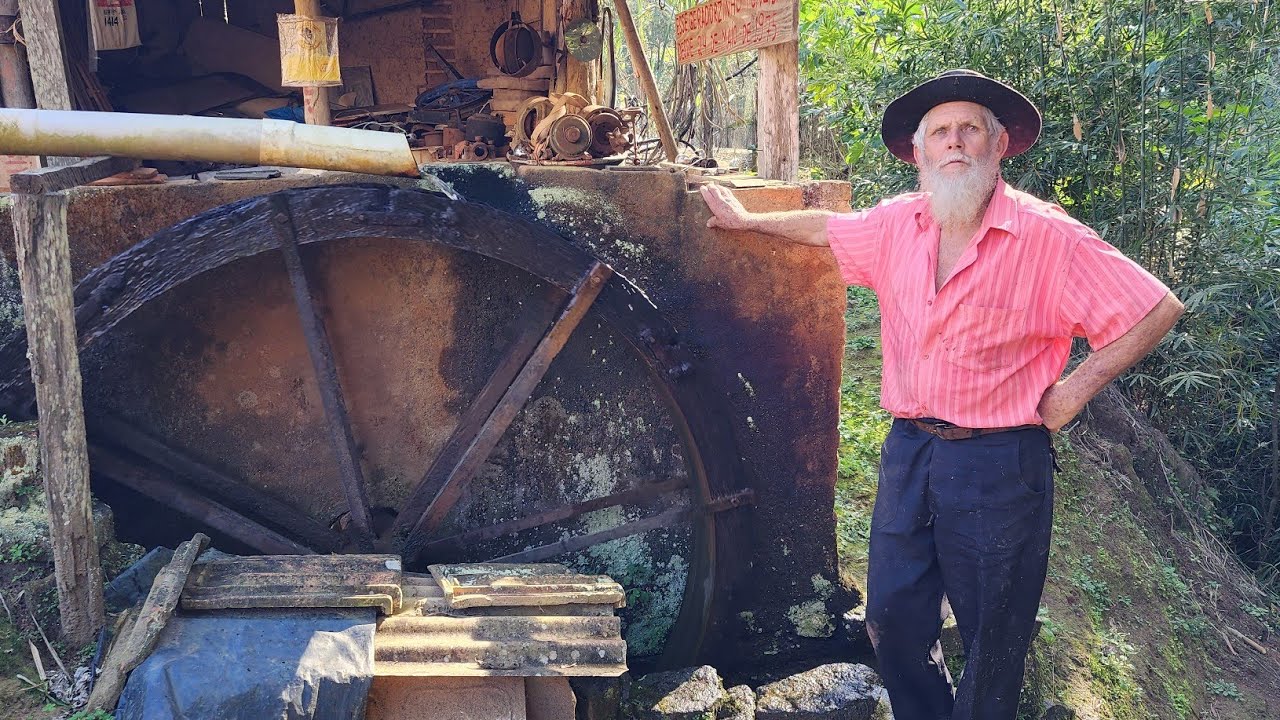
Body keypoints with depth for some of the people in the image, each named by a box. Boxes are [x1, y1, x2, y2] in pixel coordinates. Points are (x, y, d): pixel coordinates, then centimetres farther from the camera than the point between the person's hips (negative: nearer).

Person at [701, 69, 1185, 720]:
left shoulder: (1046, 237, -14)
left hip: (998, 464, -5)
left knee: (992, 640, 10)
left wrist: (1077, 387, -12)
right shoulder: (897, 224, 2)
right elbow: (824, 227, 22)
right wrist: (746, 219, 30)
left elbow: (1157, 309, -12)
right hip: (908, 449, 5)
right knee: (892, 615, 15)